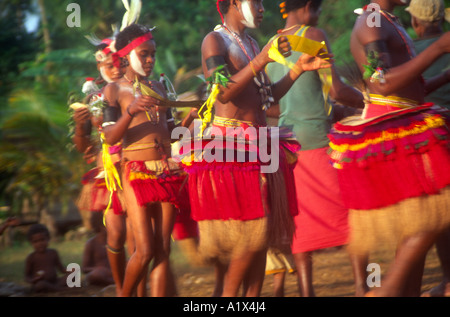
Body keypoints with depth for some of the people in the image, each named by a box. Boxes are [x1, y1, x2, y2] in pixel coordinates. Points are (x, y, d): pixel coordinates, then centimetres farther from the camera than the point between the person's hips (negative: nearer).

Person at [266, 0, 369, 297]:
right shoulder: (313, 35, -7)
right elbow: (337, 90, -14)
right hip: (319, 138, -6)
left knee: (302, 220, 9)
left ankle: (306, 290, 7)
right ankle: (362, 286, 2)